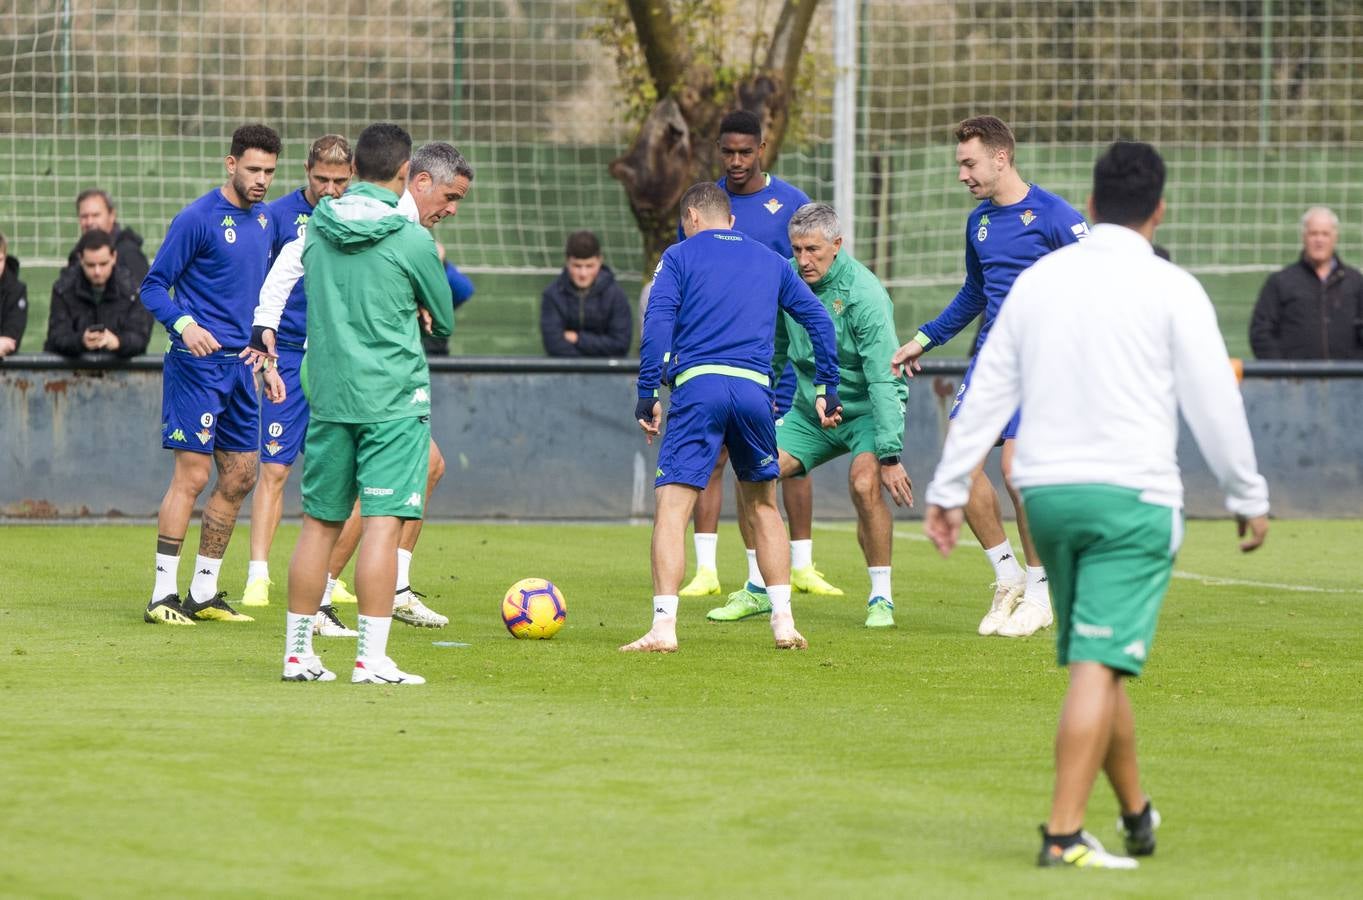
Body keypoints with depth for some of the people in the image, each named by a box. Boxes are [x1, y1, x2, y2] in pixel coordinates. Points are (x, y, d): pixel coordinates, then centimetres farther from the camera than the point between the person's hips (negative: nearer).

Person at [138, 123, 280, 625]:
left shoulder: (263, 220, 12)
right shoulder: (198, 219, -11)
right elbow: (154, 286, -9)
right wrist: (184, 325, -25)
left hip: (240, 365, 8)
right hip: (199, 363, -8)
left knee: (240, 477, 8)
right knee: (192, 476, -10)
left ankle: (204, 593, 17)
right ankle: (163, 594, -6)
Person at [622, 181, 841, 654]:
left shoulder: (680, 256, 10)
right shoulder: (770, 261, 22)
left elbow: (657, 325, -3)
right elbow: (819, 321, 19)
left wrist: (647, 394, -3)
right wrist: (826, 389, 22)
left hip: (697, 385, -4)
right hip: (755, 388, 4)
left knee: (671, 507, -6)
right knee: (763, 505, 19)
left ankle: (664, 627, -18)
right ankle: (784, 623, 14)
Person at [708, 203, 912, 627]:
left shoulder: (863, 295, -26)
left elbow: (884, 380, -29)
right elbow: (775, 350, 12)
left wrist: (890, 455, -34)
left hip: (866, 409, -6)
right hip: (811, 409, 6)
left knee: (864, 484, -29)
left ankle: (881, 598, -13)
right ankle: (758, 591, 8)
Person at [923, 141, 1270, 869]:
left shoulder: (1036, 281, 9)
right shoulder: (1170, 290, -4)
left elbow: (986, 392, 11)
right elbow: (1214, 404, -2)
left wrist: (948, 489, 16)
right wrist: (1249, 499, 8)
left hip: (1047, 492, 5)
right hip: (1131, 494, -5)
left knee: (1099, 662, 18)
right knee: (1100, 664, -9)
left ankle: (1137, 813, 28)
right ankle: (1064, 835, -15)